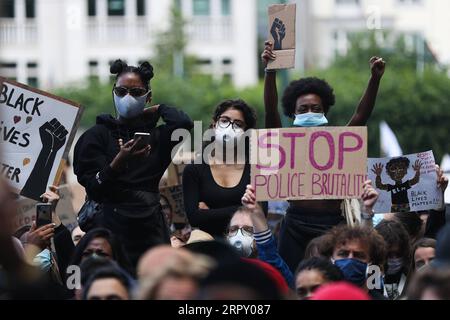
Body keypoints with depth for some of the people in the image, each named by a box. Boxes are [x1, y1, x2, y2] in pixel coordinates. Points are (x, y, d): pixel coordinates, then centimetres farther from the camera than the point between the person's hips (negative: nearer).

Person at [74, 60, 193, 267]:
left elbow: (184, 123, -9)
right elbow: (94, 190, -4)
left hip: (150, 230, 2)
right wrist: (119, 162, -21)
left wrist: (157, 110, 11)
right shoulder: (97, 135, 6)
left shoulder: (156, 136, 14)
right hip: (111, 228, -2)